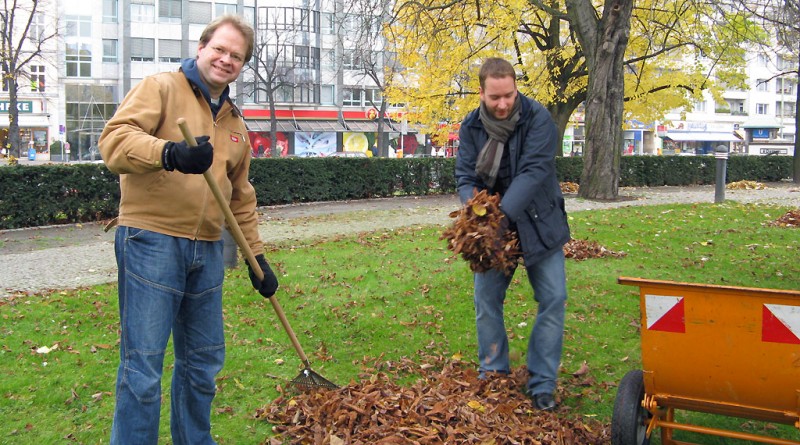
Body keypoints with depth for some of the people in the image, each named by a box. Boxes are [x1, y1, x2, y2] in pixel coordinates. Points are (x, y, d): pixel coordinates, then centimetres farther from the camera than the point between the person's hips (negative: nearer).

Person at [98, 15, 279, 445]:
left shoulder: (235, 122, 20)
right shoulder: (161, 88, 0)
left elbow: (240, 198, 23)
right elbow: (115, 139, -16)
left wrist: (257, 257, 19)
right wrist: (170, 152, -34)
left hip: (207, 252, 7)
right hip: (151, 243, -6)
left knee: (203, 364, 15)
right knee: (143, 368, -4)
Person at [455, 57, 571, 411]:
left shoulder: (537, 118, -17)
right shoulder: (471, 126, -6)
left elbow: (534, 172, -27)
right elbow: (465, 176, -8)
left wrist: (504, 213, -37)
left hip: (538, 225, -2)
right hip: (492, 226, 3)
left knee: (553, 299, -3)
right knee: (486, 301, 6)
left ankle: (541, 384, 9)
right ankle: (493, 374, 23)